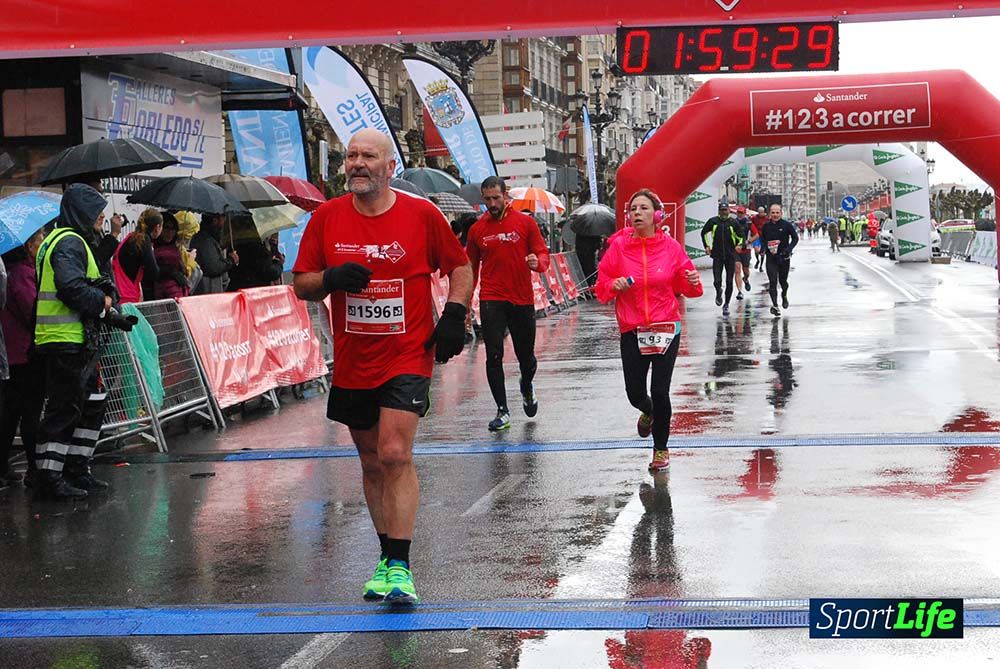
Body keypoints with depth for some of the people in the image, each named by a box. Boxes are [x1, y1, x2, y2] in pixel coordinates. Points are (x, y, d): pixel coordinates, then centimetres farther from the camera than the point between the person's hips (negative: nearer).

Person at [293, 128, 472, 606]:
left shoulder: (421, 214, -3)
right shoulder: (326, 218, 3)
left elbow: (460, 267, 8)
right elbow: (300, 284, 6)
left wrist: (454, 315, -6)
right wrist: (330, 278, -15)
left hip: (407, 357, -4)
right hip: (352, 365, 4)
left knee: (395, 454, -16)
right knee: (372, 463, 12)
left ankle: (400, 567, -13)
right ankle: (387, 556, 26)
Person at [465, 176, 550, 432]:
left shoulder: (526, 223, 1)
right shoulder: (477, 229, 6)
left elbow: (543, 254, 3)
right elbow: (471, 268, 14)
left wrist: (538, 262, -22)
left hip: (522, 300, 0)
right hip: (491, 301, 0)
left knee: (526, 356, 9)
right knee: (494, 356, -7)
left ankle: (527, 388, 42)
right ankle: (502, 411, 1)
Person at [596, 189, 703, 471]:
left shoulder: (671, 246, -3)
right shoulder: (619, 245, -3)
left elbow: (685, 287, 6)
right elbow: (602, 287, 3)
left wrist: (693, 283, -15)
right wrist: (614, 286, -18)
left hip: (666, 327, -1)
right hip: (632, 330, 1)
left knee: (660, 391, -4)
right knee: (635, 393, 4)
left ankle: (661, 448, 19)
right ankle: (648, 411, 44)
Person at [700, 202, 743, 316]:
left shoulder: (733, 223, 0)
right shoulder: (713, 221, 1)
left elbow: (740, 237, 9)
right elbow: (704, 233, 17)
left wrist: (739, 245, -11)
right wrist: (707, 246, 8)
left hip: (730, 256, 0)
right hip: (717, 256, 0)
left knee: (729, 282, 2)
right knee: (717, 281, -9)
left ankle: (726, 305, 17)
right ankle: (718, 293, 27)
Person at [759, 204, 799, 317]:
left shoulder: (786, 225, -6)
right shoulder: (766, 226, 3)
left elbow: (795, 238, -2)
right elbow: (762, 238, 18)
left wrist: (789, 249, -16)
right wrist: (764, 247, -1)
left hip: (784, 258, -1)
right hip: (771, 258, 1)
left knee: (783, 281, 12)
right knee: (773, 282, -9)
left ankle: (784, 295, 45)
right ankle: (775, 305, -8)